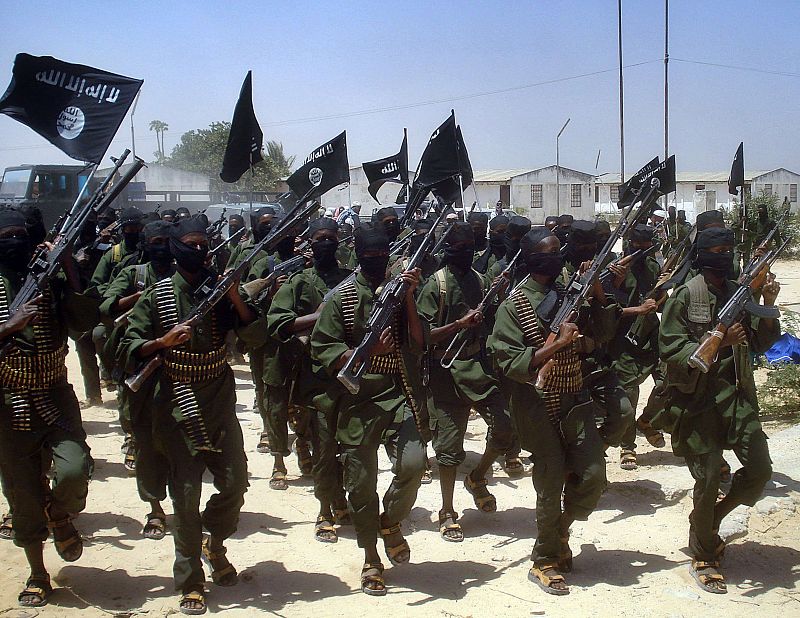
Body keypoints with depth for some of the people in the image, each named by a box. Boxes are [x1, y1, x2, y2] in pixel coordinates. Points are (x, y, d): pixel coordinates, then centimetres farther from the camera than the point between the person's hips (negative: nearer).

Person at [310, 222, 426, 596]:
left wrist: (409, 298, -9)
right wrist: (368, 351, -17)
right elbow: (323, 352, -5)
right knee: (361, 484, 4)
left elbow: (418, 344, 0)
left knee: (413, 463, -17)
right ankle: (371, 558, 23)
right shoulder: (341, 298, 0)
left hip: (398, 395, 2)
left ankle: (390, 521, 14)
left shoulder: (400, 290, 8)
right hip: (356, 401, -2)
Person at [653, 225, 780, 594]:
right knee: (708, 480, -3)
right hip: (698, 399, -5)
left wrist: (769, 305, -4)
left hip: (738, 396, 5)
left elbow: (760, 343, 10)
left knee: (760, 472, 1)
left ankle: (709, 520, 27)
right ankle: (703, 556, 17)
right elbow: (670, 349, -12)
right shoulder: (685, 296, -7)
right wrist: (718, 341, -23)